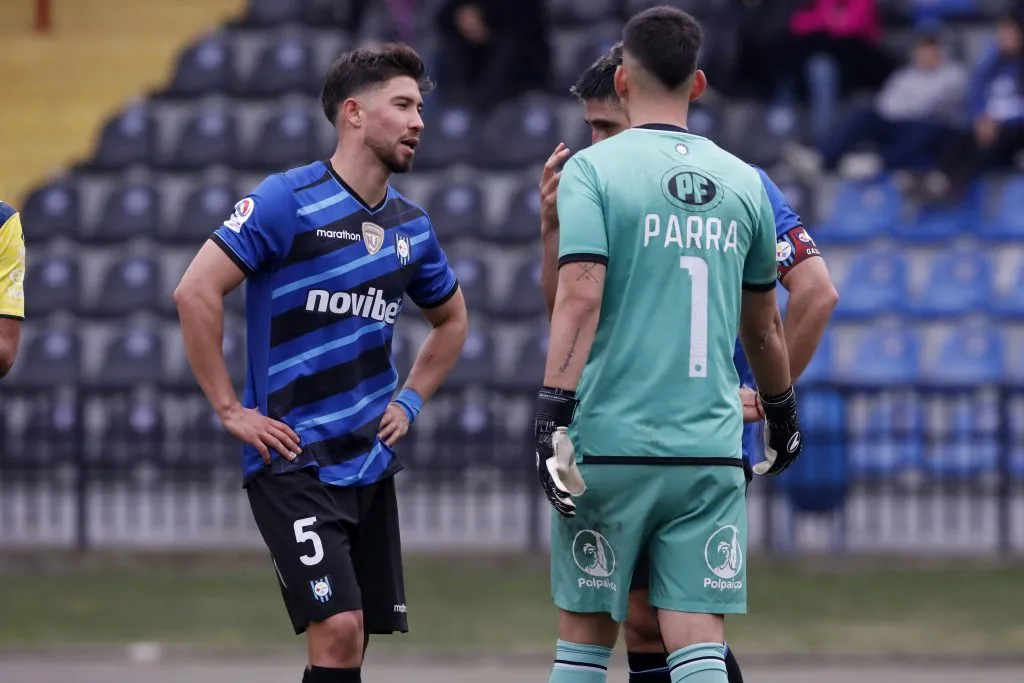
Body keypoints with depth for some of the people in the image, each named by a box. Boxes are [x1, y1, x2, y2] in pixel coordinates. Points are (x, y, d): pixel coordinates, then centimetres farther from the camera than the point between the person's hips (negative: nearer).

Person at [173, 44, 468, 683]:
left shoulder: (412, 226, 11)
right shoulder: (289, 200, -10)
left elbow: (451, 319, 29)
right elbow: (196, 291, -14)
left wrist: (410, 401, 15)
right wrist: (230, 410, -14)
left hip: (371, 463, 7)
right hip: (295, 461, -7)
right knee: (338, 629, -17)